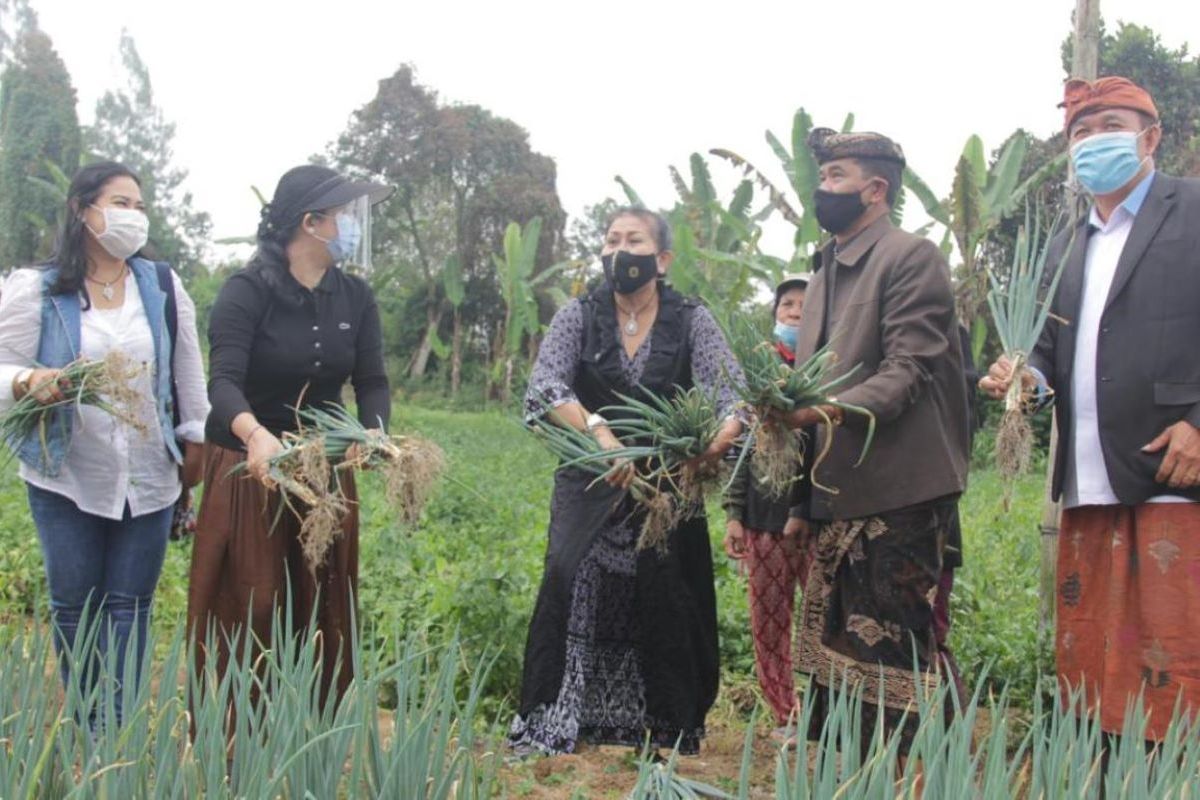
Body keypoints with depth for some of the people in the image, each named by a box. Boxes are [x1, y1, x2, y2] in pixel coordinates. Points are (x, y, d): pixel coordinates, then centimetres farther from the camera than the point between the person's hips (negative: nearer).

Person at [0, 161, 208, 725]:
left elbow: (187, 371, 11)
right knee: (75, 607, 7)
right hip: (66, 476, -1)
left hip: (149, 477, 2)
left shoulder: (163, 286, 5)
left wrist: (194, 437, 10)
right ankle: (85, 730, 20)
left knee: (130, 607, 3)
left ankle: (119, 731, 7)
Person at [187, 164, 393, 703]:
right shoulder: (247, 292, -13)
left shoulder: (354, 298, 3)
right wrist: (255, 434, -46)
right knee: (249, 613, -2)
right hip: (250, 469, -4)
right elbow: (223, 381, -25)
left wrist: (376, 434, -24)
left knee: (324, 612, 7)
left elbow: (372, 382, -1)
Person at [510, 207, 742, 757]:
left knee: (666, 600, -1)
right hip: (591, 485, 0)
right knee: (573, 585, -12)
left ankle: (668, 731, 15)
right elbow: (545, 386, -14)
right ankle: (548, 726, -3)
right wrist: (599, 430, -32)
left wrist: (727, 429, -37)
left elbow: (729, 387, -13)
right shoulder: (579, 316, 0)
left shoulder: (691, 320, 0)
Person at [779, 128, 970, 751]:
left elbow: (907, 370, -16)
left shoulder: (912, 257, -7)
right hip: (838, 492, 8)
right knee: (835, 652, 11)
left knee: (900, 655, -3)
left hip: (899, 493, -8)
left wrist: (826, 409, -29)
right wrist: (784, 409, 4)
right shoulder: (826, 270, 19)